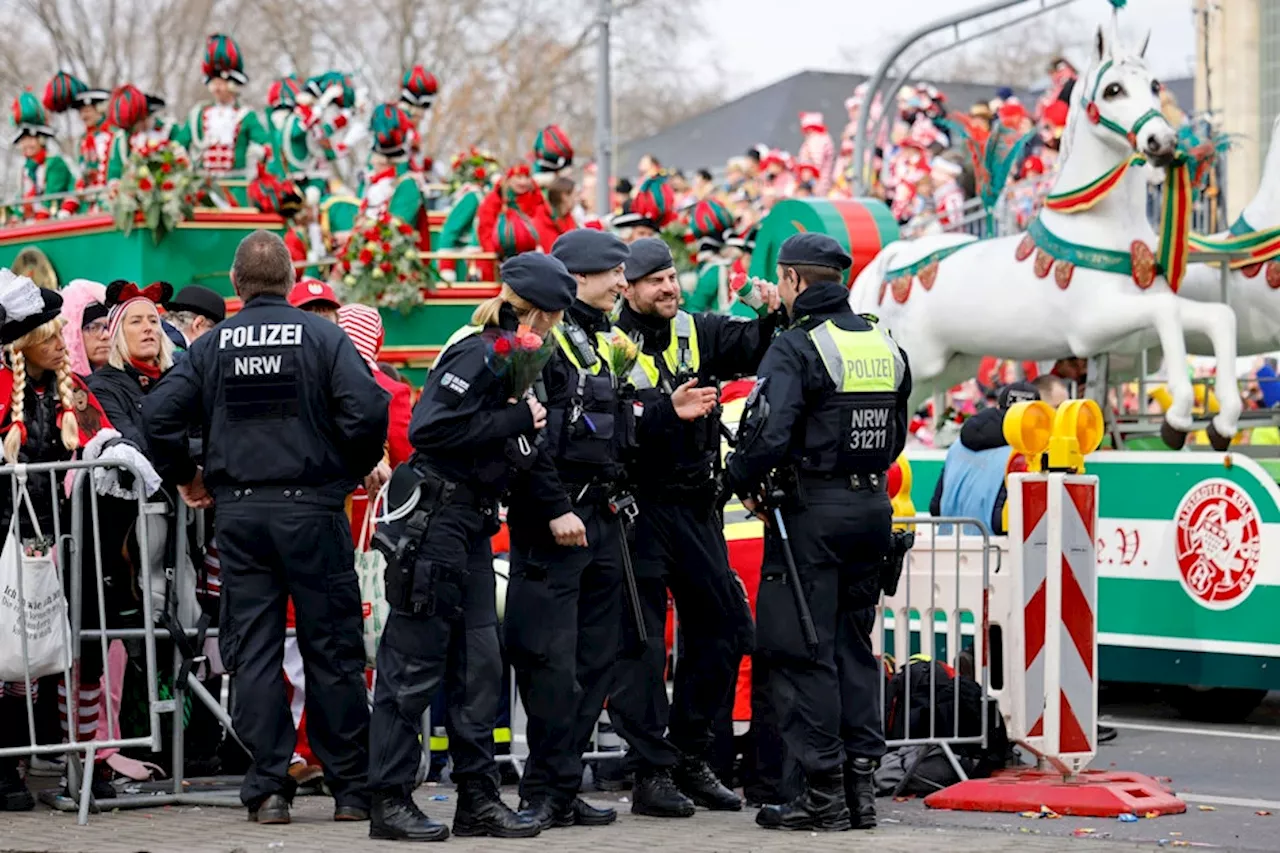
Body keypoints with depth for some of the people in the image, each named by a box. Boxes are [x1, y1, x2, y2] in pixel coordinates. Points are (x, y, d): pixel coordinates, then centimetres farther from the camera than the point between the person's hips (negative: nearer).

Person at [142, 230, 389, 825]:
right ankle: (351, 789, 8)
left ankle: (268, 788, 2)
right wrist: (355, 469, 3)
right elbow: (365, 409, -14)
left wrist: (183, 476, 12)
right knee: (331, 649, 5)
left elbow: (160, 413, -3)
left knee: (252, 652, 6)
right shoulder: (323, 336, -3)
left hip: (238, 513, 2)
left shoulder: (212, 346, 3)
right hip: (310, 508, -2)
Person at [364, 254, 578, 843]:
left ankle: (478, 799, 14)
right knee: (415, 664, -5)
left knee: (479, 661, 9)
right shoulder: (478, 354, -14)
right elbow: (430, 429, -24)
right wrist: (515, 420, -18)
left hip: (471, 524, 9)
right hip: (434, 520, -9)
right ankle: (390, 804, 0)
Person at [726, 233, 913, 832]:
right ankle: (861, 787, 14)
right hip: (873, 506, 7)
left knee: (800, 648, -2)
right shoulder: (884, 345, 11)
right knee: (853, 644, 14)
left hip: (812, 512, -7)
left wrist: (743, 481, -5)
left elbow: (768, 434, -22)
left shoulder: (797, 347, -13)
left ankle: (823, 793, -3)